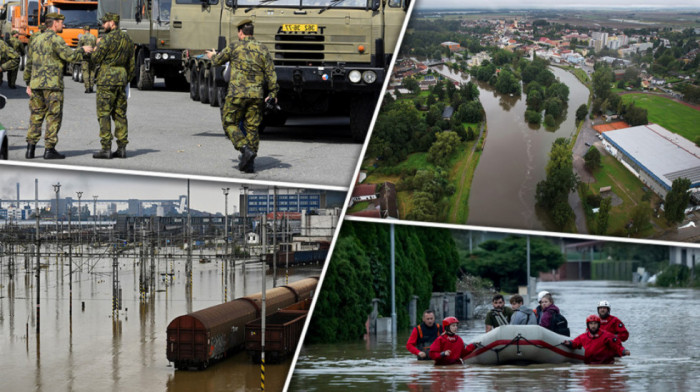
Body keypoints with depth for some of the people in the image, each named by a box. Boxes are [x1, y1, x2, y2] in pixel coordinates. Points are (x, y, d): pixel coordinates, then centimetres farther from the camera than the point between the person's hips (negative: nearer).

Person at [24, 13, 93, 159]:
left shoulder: (36, 40, 15)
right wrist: (82, 50, 1)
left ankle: (30, 148, 6)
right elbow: (69, 56, -17)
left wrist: (28, 83, 25)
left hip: (36, 83, 7)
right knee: (53, 117, -1)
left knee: (36, 115, 10)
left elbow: (29, 64, 19)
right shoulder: (55, 39, -9)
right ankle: (49, 149, -3)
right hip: (52, 84, -7)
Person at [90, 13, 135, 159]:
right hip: (121, 79, 7)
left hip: (106, 80, -7)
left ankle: (106, 149, -7)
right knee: (120, 114, 10)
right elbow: (131, 64, 15)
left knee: (104, 114, -4)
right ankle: (122, 148, 8)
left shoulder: (106, 39, -13)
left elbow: (95, 60, -11)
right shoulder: (127, 40, 11)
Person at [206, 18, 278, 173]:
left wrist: (212, 56, 36)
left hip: (237, 93, -3)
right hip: (256, 95, 3)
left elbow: (217, 61, 13)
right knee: (252, 127, 8)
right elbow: (271, 73, 3)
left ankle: (245, 149, -13)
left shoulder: (234, 47, -2)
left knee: (230, 123, 9)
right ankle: (249, 163, 5)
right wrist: (273, 92, 9)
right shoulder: (262, 49, 6)